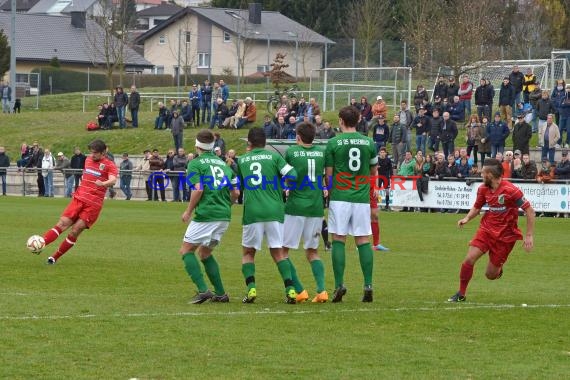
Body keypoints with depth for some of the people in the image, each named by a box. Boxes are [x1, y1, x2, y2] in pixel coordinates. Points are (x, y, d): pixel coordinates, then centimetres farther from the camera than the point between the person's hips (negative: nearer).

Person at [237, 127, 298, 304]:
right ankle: (290, 289, -6)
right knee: (278, 252, 10)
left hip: (252, 213, 0)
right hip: (275, 210, 0)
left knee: (248, 253, 14)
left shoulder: (241, 161, 8)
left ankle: (251, 288, -5)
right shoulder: (274, 156, 4)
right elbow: (292, 175, -6)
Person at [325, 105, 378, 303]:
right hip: (362, 198, 2)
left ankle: (339, 285, -5)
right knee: (363, 241, 4)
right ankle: (368, 285, -3)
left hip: (340, 197, -2)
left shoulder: (334, 143, -4)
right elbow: (373, 171, 16)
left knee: (338, 241, 2)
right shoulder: (368, 142, 5)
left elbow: (329, 173, -1)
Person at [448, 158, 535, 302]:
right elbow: (476, 207, 16)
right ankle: (461, 294, 2)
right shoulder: (483, 189, -1)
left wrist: (529, 236, -17)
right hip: (486, 229, 4)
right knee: (469, 259, -15)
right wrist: (467, 218, -5)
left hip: (505, 235, -4)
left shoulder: (511, 190, -20)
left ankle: (498, 268, 37)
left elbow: (530, 211, -15)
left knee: (491, 275, -1)